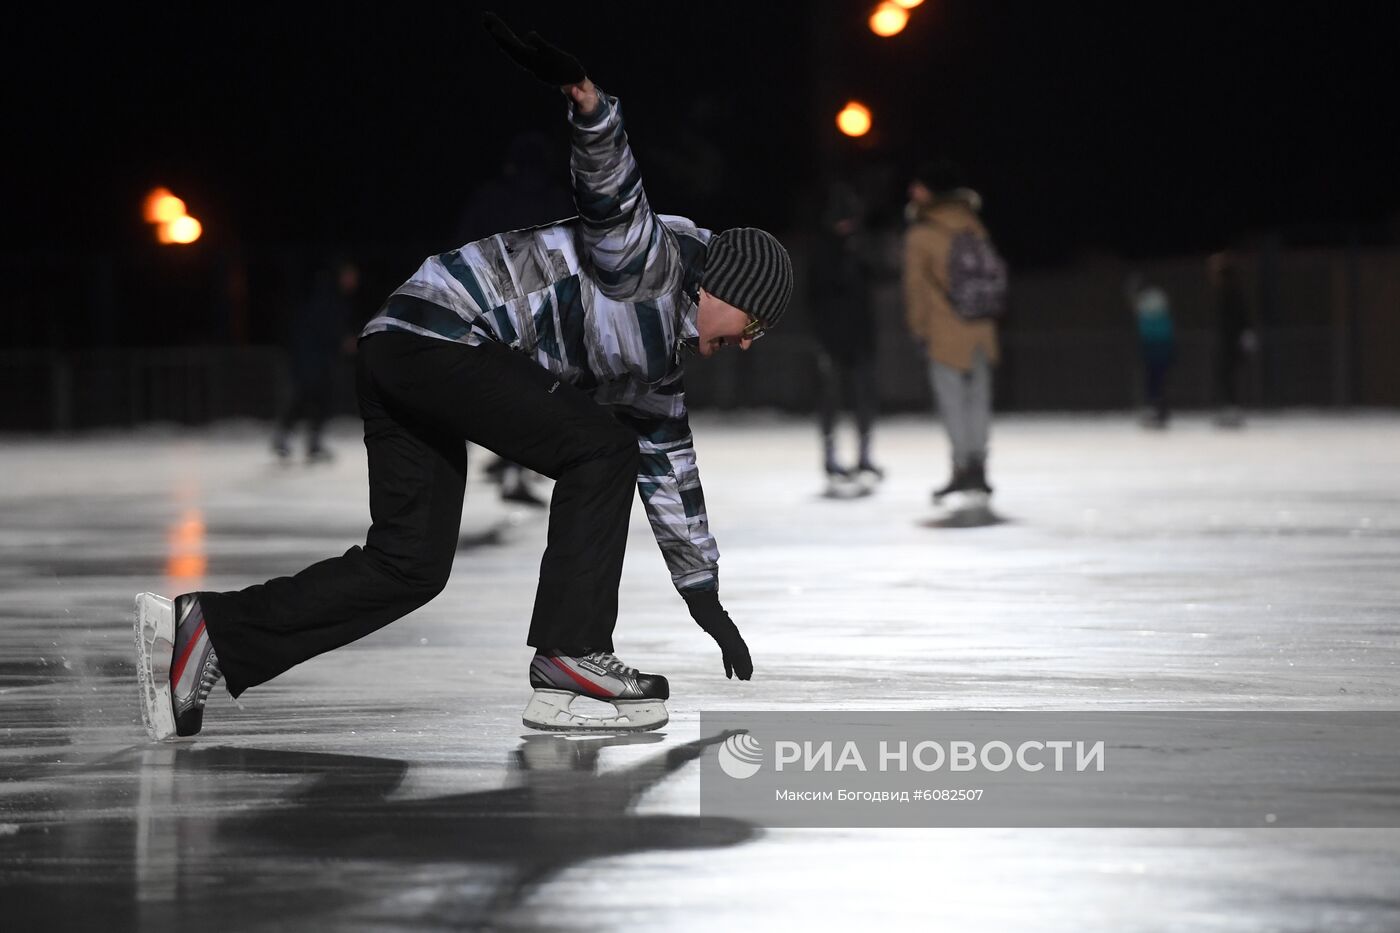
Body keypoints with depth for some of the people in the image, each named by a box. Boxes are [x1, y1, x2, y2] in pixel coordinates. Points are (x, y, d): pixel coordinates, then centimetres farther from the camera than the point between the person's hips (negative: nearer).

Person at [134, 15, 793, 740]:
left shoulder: (664, 361, 22)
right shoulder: (650, 259, -7)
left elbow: (668, 469, 30)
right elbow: (609, 185, -26)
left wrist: (705, 596, 33)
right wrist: (586, 102, -48)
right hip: (440, 329, -10)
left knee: (409, 568, 6)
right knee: (599, 447, -12)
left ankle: (204, 632, 3)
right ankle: (567, 662, -11)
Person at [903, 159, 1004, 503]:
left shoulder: (920, 235, -10)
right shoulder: (972, 224, 4)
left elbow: (916, 286, -6)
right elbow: (992, 270, 10)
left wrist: (918, 326, 5)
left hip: (945, 332, -5)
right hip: (982, 329, 5)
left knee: (952, 402, 1)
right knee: (978, 399, 10)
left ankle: (963, 469, 1)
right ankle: (978, 468, 12)